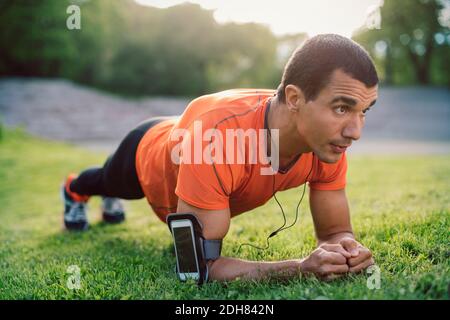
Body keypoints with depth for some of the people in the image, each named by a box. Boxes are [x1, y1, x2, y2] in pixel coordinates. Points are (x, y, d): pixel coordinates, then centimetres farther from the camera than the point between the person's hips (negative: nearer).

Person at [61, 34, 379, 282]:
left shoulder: (329, 141, -36)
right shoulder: (215, 137, -53)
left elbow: (335, 231, -23)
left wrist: (346, 248, -47)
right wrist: (301, 267, -58)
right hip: (147, 154, -4)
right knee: (107, 181, 35)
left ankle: (111, 203, 76)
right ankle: (75, 190, 72)